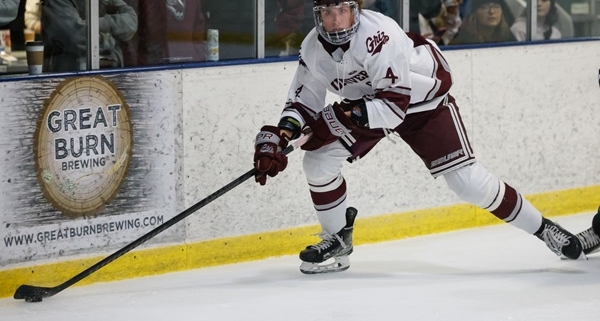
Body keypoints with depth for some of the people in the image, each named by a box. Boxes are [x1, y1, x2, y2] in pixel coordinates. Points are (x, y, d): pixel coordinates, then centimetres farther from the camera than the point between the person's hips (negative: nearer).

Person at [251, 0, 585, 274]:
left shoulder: (379, 34, -36)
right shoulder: (313, 49, -15)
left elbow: (394, 104, -38)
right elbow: (303, 102, -6)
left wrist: (337, 119, -41)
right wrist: (275, 139, -22)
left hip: (423, 98, -6)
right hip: (364, 103, 6)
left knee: (467, 180, -14)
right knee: (318, 162, -9)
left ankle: (542, 227, 1)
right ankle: (338, 241, 12)